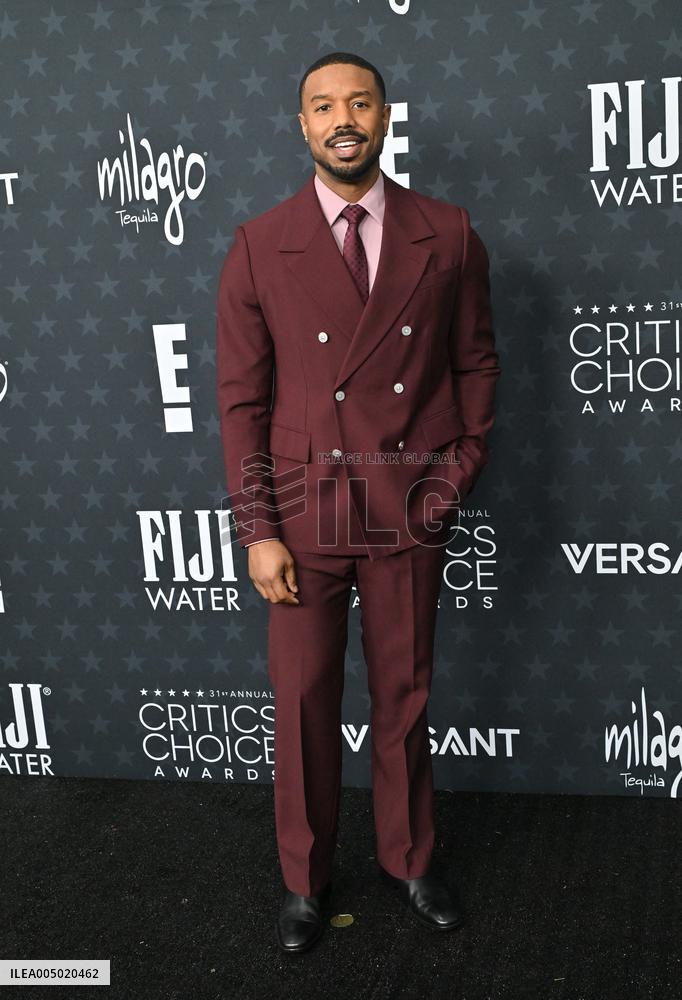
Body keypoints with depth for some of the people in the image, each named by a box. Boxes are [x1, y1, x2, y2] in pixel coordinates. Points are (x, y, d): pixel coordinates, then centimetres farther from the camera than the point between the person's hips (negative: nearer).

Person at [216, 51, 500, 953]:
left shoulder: (448, 236, 1)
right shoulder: (259, 248, -2)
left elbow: (476, 361, 8)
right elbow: (242, 398, -2)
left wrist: (458, 471, -2)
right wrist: (258, 530, -6)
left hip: (410, 506, 1)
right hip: (304, 505, -1)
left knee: (405, 692, 14)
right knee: (304, 700, 9)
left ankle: (408, 859, 36)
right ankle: (305, 879, 30)